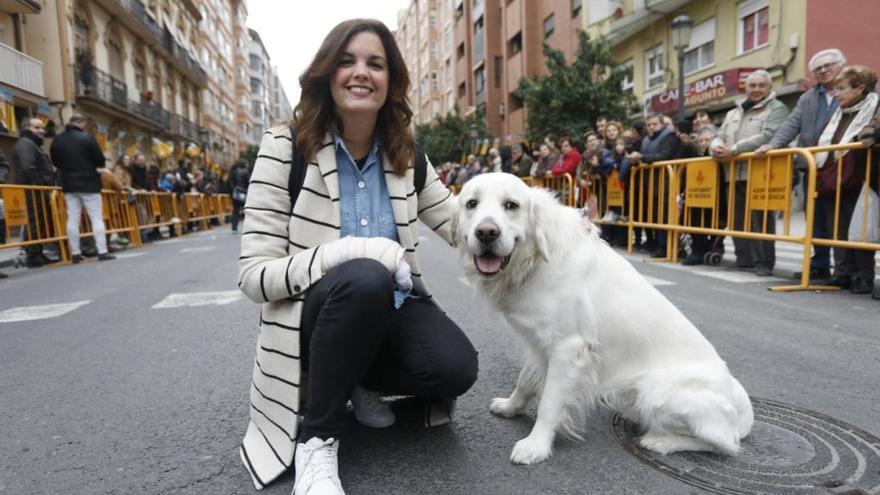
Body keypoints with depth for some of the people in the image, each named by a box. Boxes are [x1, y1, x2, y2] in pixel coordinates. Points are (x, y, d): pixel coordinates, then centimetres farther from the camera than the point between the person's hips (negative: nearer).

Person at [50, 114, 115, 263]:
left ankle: (75, 253, 6)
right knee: (96, 218, -2)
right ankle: (102, 251, -7)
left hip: (68, 184, 5)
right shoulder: (87, 137, -10)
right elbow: (100, 161, -9)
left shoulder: (57, 140, 8)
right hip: (88, 183, -5)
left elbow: (55, 162, 16)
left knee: (73, 219, 5)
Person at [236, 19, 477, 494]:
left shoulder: (405, 153, 1)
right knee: (364, 279, -37)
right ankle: (316, 440, -14)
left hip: (392, 307, 4)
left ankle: (360, 383, 9)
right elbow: (254, 274, -16)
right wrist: (350, 251, -30)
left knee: (455, 367, -25)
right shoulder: (285, 147, -12)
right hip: (315, 313, -3)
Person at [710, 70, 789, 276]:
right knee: (737, 220, 7)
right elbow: (719, 136, 18)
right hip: (734, 173, 7)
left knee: (761, 219, -6)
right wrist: (716, 146, -8)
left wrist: (734, 149, -20)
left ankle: (764, 262, 0)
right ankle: (744, 259, 16)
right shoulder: (733, 113, 23)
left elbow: (768, 137, -15)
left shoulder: (776, 109, 1)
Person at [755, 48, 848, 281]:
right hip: (813, 167, 4)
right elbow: (792, 124, 9)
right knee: (817, 219, 8)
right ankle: (820, 265, 16)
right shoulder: (808, 97, 18)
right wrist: (773, 144, -6)